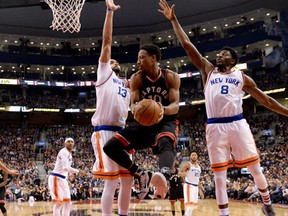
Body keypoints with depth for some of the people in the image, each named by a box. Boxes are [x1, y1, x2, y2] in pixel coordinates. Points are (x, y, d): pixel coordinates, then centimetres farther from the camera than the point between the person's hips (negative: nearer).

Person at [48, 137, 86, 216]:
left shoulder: (69, 153, 16)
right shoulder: (64, 152, -15)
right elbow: (66, 168, -27)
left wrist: (66, 180, 21)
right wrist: (79, 171, -22)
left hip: (63, 179, 10)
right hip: (56, 178, -10)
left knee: (68, 203, 9)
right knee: (58, 203, -11)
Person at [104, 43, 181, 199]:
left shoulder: (171, 77, -7)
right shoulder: (136, 78, -2)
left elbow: (175, 105, -15)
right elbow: (134, 103, -8)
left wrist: (164, 110, -40)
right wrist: (135, 108, -35)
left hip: (166, 122, -4)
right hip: (144, 122, 4)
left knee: (165, 143, -42)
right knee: (110, 147, -13)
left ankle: (164, 176, -72)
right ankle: (142, 174, -2)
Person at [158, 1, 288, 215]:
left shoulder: (242, 77, 14)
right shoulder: (208, 71, 15)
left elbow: (266, 99, 15)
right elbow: (188, 45, 12)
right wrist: (174, 20, 10)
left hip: (238, 123, 0)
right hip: (215, 127, 0)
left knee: (255, 169, 5)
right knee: (219, 175, 1)